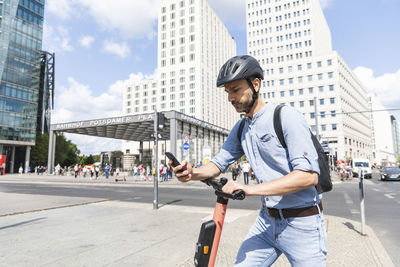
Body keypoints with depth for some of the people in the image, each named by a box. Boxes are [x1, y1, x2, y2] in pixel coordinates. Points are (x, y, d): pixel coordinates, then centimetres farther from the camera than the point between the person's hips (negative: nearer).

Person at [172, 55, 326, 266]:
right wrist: (193, 173, -17)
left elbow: (309, 175, -24)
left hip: (301, 223, -5)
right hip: (267, 221, 6)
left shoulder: (287, 117, -16)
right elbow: (219, 163, 4)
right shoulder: (240, 129, 6)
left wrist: (250, 189, -31)